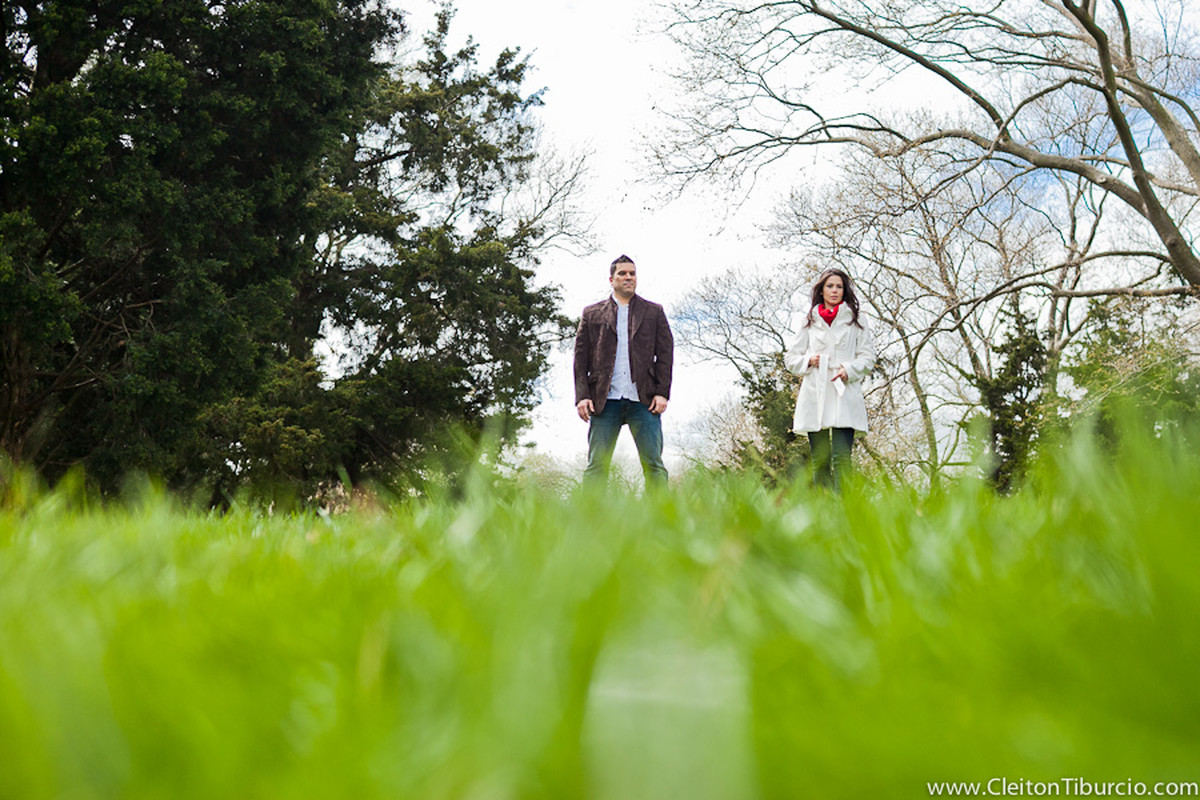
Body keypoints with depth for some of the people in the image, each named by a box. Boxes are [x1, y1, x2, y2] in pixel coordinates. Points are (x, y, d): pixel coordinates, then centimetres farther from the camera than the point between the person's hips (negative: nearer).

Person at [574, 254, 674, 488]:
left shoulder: (654, 312, 16)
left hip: (643, 400, 0)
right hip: (605, 401, 0)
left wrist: (662, 392, -3)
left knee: (653, 463, -3)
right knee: (596, 464, -3)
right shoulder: (592, 313, 15)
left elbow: (665, 354, 9)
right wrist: (582, 396, -2)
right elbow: (581, 357, 10)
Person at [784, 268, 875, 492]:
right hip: (814, 395, 2)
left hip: (844, 394, -1)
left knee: (841, 456, -14)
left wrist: (849, 369, -9)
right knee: (820, 459, -1)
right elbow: (791, 357, 19)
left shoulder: (856, 320, 14)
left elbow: (868, 356, 9)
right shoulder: (810, 321, 17)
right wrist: (808, 361, -2)